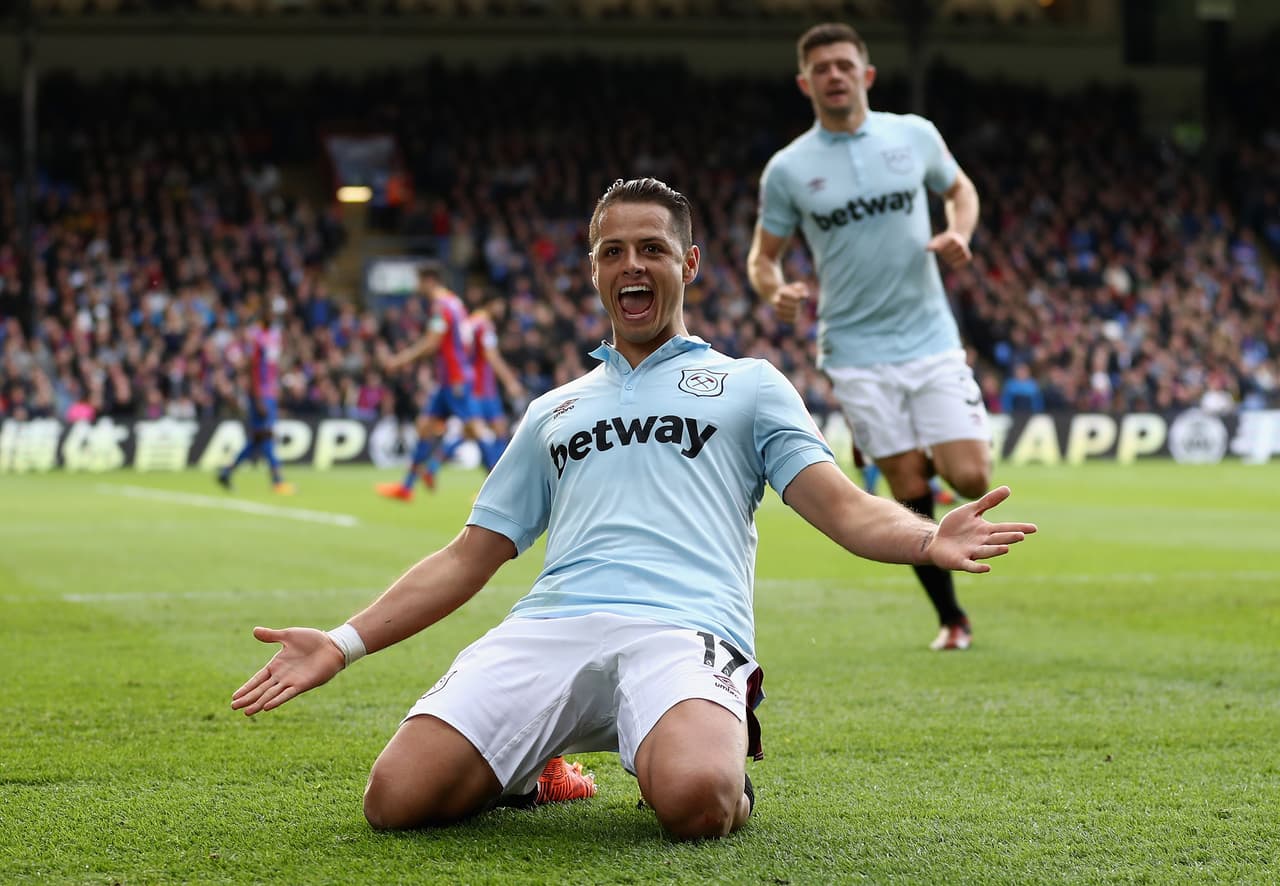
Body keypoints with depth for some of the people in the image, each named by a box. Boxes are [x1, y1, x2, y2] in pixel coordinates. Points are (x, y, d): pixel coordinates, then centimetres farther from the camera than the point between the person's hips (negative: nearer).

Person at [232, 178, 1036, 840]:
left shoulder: (748, 385, 22)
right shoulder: (554, 411, 31)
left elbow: (846, 510, 9)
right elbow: (470, 558, 28)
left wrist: (928, 538, -15)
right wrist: (345, 643, 16)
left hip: (684, 627, -3)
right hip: (548, 626, 3)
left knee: (696, 801, -38)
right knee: (398, 797, -22)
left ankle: (725, 753, -1)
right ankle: (526, 766, 10)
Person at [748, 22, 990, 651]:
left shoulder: (914, 135, 2)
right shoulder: (787, 169, -2)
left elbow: (959, 188, 19)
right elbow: (762, 255, 7)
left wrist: (960, 234, -3)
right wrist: (775, 291, -15)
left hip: (931, 340, 1)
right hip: (857, 352, -1)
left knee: (970, 479, -10)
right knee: (911, 495, -2)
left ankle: (931, 458, 26)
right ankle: (951, 618, 13)